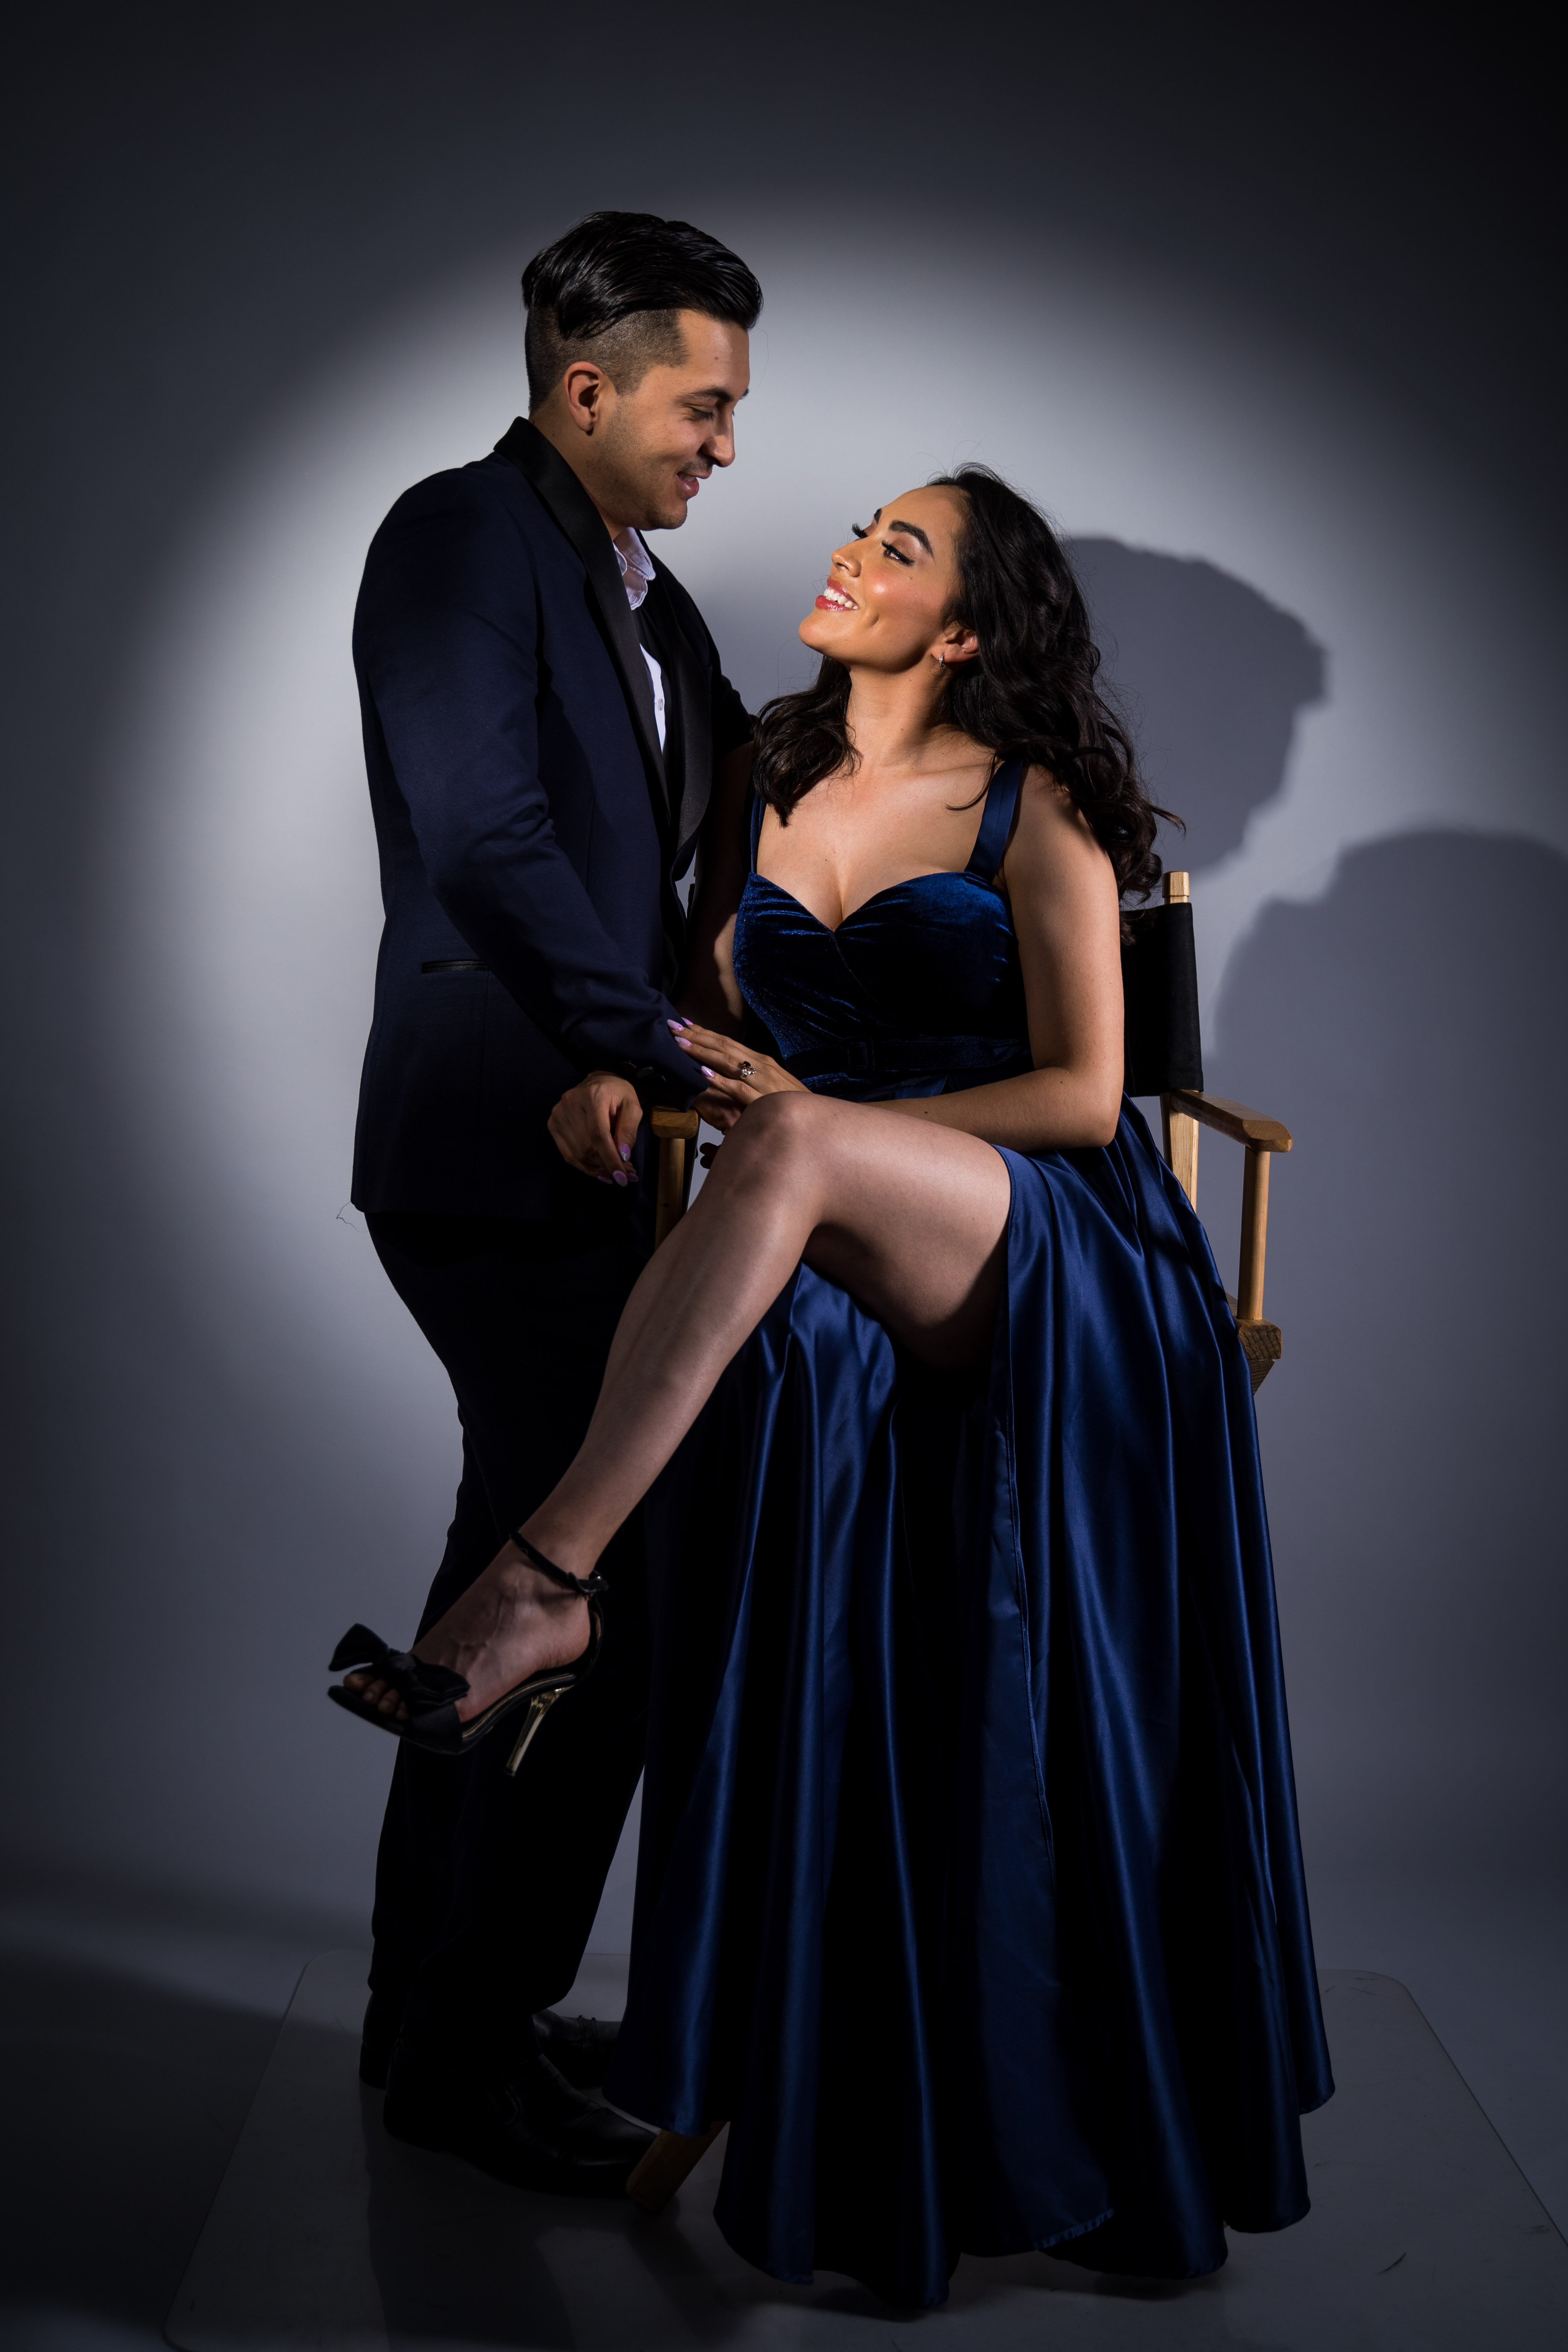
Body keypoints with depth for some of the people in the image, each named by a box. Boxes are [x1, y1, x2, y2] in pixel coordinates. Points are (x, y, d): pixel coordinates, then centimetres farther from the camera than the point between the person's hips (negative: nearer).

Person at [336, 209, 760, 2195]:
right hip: (506, 1154, -10)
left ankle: (436, 2009, 30)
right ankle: (469, 2047, 10)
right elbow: (486, 839, -21)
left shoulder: (642, 593, 19)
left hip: (576, 1152, 10)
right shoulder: (460, 539, -10)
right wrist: (664, 1059, -20)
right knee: (602, 1596, -6)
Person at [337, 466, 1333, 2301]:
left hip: (1054, 1272, -4)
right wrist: (616, 1072, -5)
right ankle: (867, 2148, 4)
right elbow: (710, 1021, 19)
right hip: (863, 1301, 4)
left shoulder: (1037, 810, 0)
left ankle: (547, 1577, -31)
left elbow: (1084, 1091, -5)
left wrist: (818, 1117, -14)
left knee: (788, 1155, -35)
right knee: (851, 1736, -7)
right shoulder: (765, 793, 15)